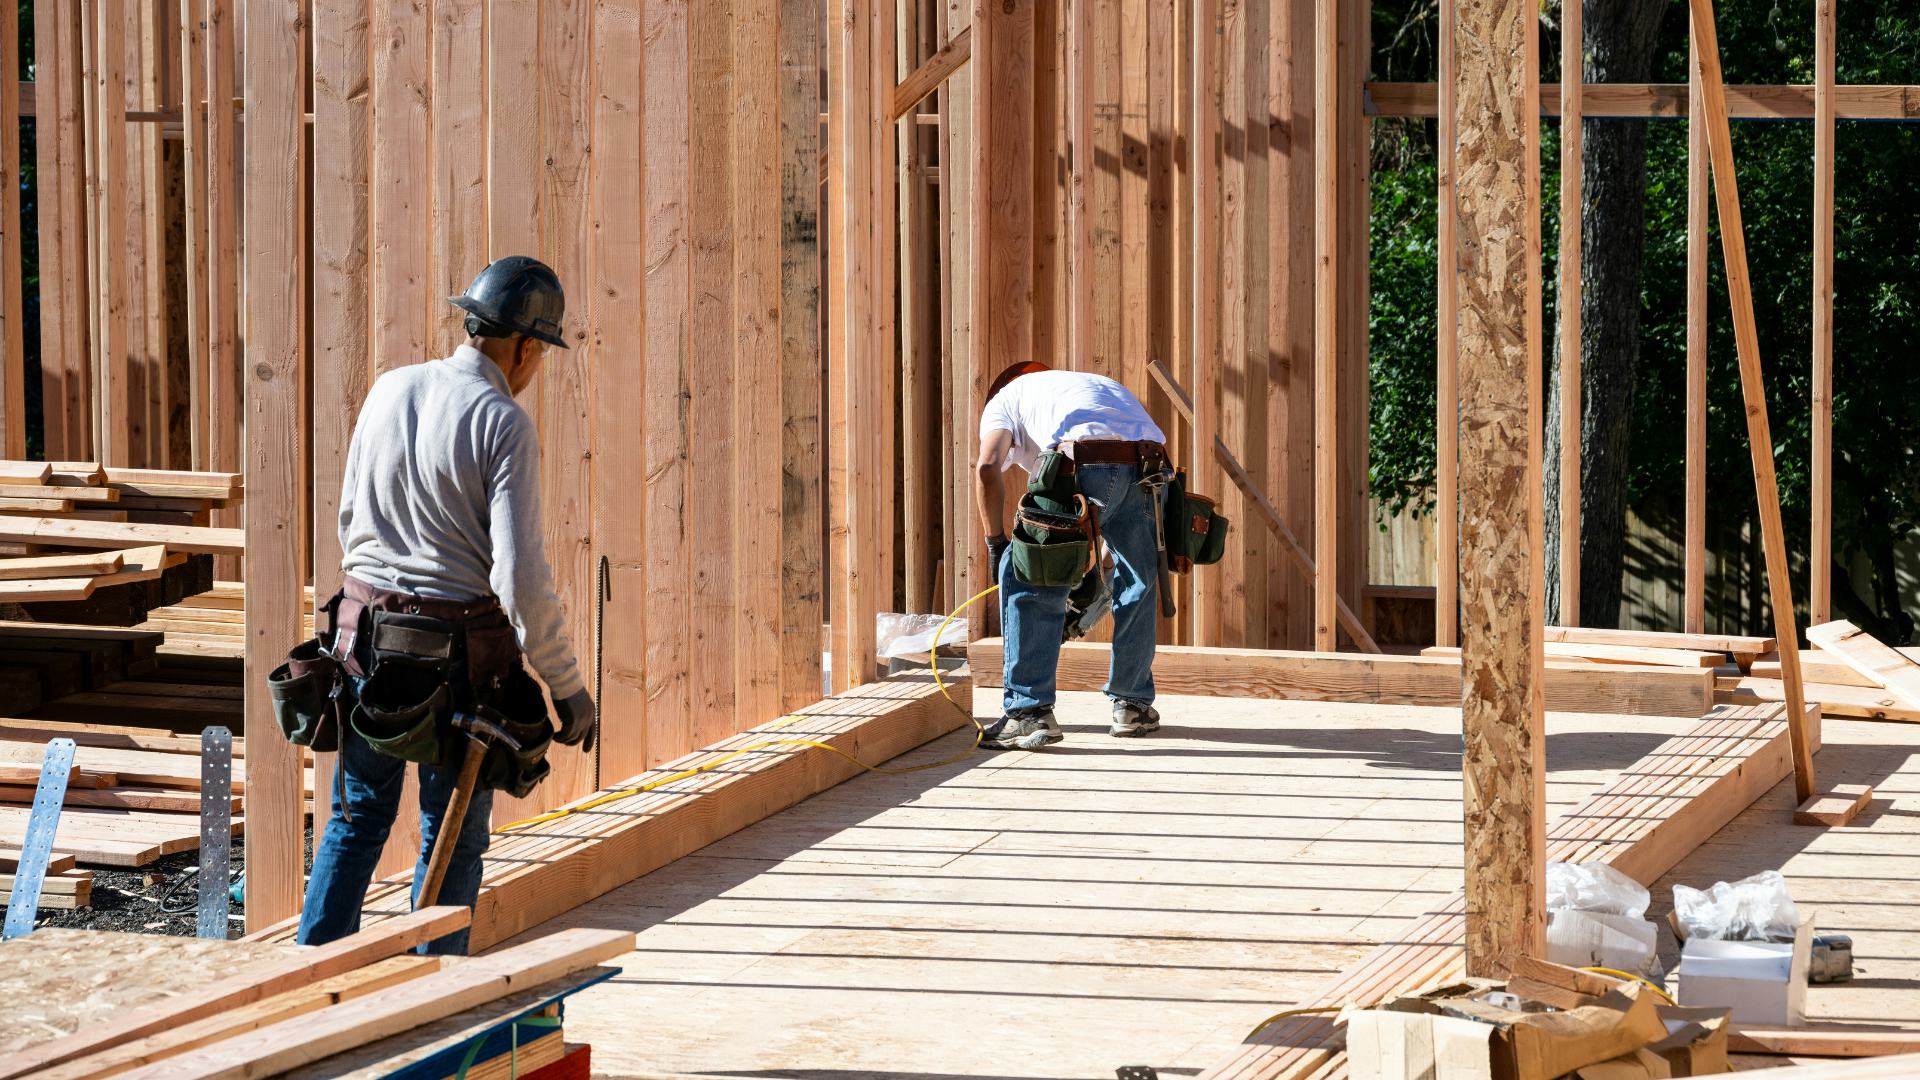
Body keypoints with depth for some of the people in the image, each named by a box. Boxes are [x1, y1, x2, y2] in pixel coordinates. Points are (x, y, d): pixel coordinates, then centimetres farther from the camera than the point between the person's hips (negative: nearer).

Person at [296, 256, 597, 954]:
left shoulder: (389, 391, 3)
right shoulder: (504, 426, -15)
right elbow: (520, 577, -20)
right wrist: (567, 686, -10)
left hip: (366, 631, 5)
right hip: (460, 651, -5)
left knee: (357, 818, 18)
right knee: (452, 837, 8)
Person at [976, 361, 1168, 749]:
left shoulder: (1004, 399, 28)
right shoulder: (1100, 386, 44)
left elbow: (987, 468, 6)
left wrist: (995, 542, 16)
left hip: (1084, 469, -5)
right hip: (1147, 470, 5)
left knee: (1030, 587, 5)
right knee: (1139, 585, 25)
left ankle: (1030, 712, -1)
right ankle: (1133, 705, 31)